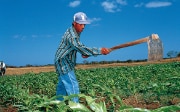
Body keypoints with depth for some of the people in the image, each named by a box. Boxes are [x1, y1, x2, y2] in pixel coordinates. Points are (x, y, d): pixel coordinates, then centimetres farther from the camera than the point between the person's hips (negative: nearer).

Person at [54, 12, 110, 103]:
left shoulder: (76, 33, 7)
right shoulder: (71, 34, -24)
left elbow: (78, 46, 21)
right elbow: (81, 48, -35)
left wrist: (83, 53, 0)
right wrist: (100, 51, -39)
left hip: (65, 64, 10)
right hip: (63, 63, -10)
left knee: (62, 86, 19)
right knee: (73, 86, -14)